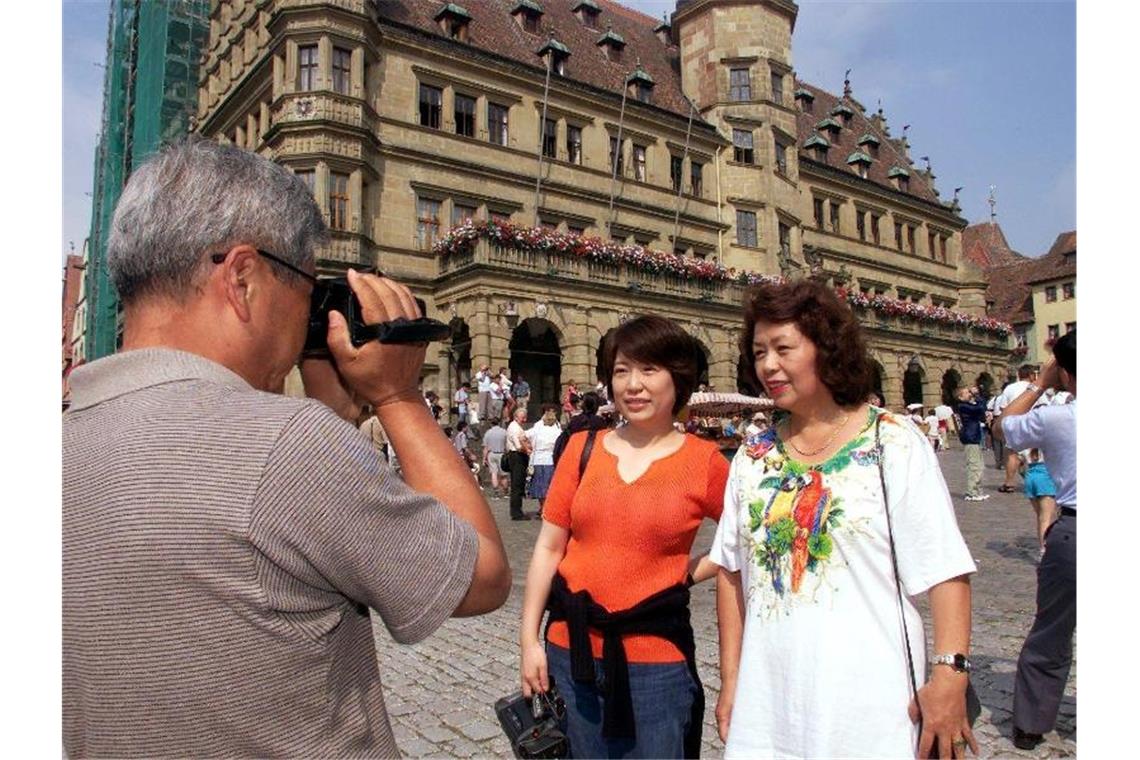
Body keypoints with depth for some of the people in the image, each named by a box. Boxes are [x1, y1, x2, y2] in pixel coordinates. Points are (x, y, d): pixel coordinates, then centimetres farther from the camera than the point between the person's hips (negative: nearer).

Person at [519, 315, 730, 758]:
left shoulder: (703, 461, -7)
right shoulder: (582, 448, -1)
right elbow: (548, 548, 1)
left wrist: (689, 572, -4)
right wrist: (529, 639, 0)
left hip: (656, 657, -2)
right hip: (573, 649, 3)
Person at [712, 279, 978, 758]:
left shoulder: (893, 443, -6)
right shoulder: (752, 456, 4)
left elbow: (945, 570, -10)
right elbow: (731, 572, 7)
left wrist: (949, 674, -18)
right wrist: (730, 679, 5)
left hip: (868, 705, -3)